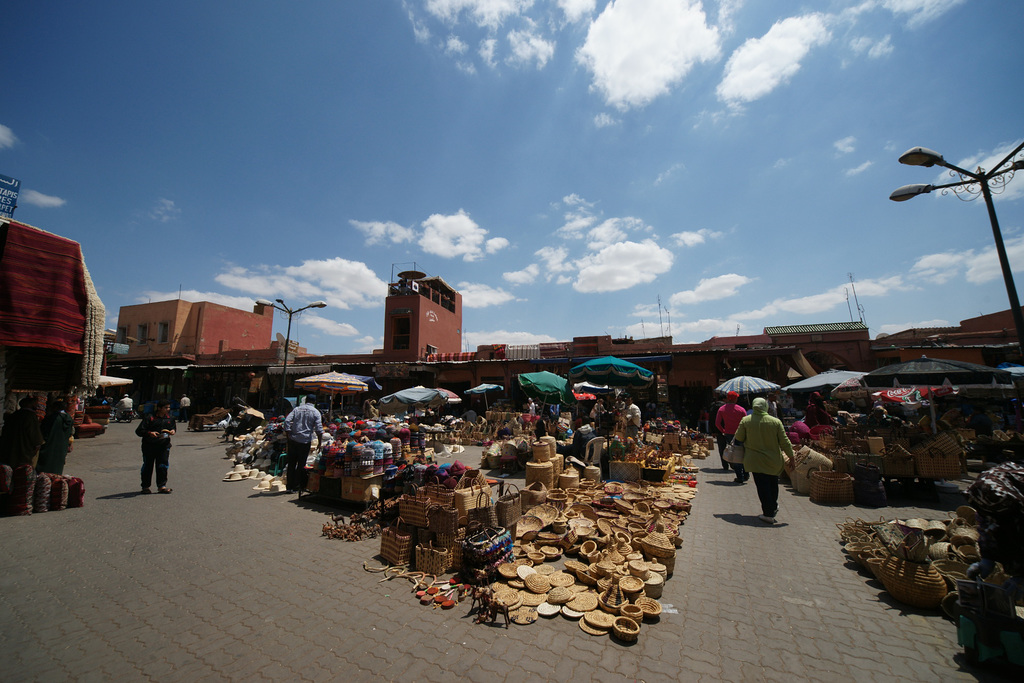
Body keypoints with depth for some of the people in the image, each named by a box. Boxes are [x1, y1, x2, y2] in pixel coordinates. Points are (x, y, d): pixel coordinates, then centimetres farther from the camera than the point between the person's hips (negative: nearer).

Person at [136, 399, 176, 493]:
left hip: (164, 445, 3)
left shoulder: (170, 418, 7)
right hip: (149, 446, -3)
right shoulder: (149, 418, -9)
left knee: (163, 465, 0)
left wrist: (172, 431, 1)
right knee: (148, 466, 9)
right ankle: (145, 486, 23)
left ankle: (162, 486, 7)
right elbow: (138, 431, -9)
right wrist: (150, 433, -25)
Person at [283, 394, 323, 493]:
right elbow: (319, 429, -6)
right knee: (301, 464, 6)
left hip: (293, 440, 3)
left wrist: (288, 435, 4)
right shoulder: (315, 412, -1)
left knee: (291, 463, 12)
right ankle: (296, 487, 11)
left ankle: (290, 486, 17)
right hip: (305, 441, -3)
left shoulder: (297, 409, 9)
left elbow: (287, 420, -1)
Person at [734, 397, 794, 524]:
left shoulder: (745, 421, -9)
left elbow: (738, 438, -3)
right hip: (774, 461, 2)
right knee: (773, 484, 22)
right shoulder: (776, 422, -8)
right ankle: (774, 508, 35)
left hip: (756, 460, -2)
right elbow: (784, 442, -4)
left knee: (762, 486, 4)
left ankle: (768, 514, 7)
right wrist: (791, 456, 8)